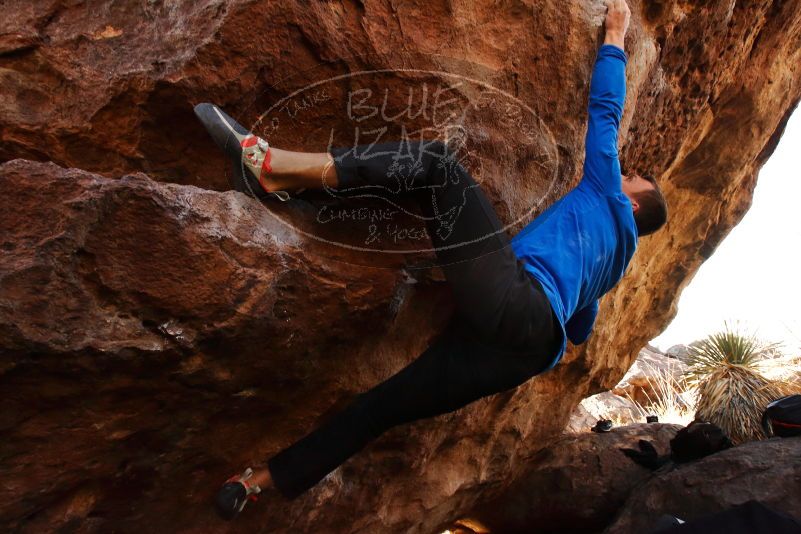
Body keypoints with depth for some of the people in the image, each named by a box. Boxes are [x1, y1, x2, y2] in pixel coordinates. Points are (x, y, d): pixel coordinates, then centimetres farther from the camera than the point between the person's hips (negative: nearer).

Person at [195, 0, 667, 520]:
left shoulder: (604, 197, 23)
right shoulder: (616, 257, 39)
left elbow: (605, 110, 23)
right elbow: (580, 330, 48)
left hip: (514, 303, -8)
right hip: (531, 349, 8)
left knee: (436, 161, -6)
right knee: (383, 405, 8)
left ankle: (273, 167, -16)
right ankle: (258, 482, 14)